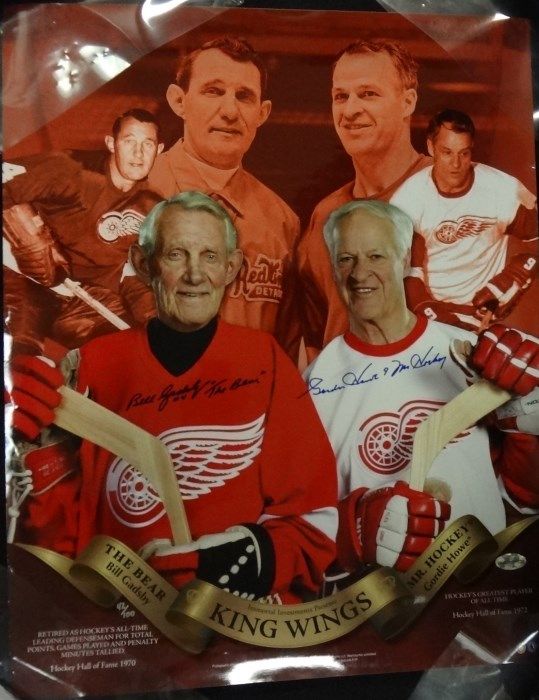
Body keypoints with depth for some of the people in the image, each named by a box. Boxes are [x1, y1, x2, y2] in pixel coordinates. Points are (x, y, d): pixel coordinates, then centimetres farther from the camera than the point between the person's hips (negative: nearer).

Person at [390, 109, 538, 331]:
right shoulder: (407, 200, -15)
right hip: (431, 307, 0)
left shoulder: (505, 191, -13)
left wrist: (501, 288, -11)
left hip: (484, 307, 1)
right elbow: (406, 274, -13)